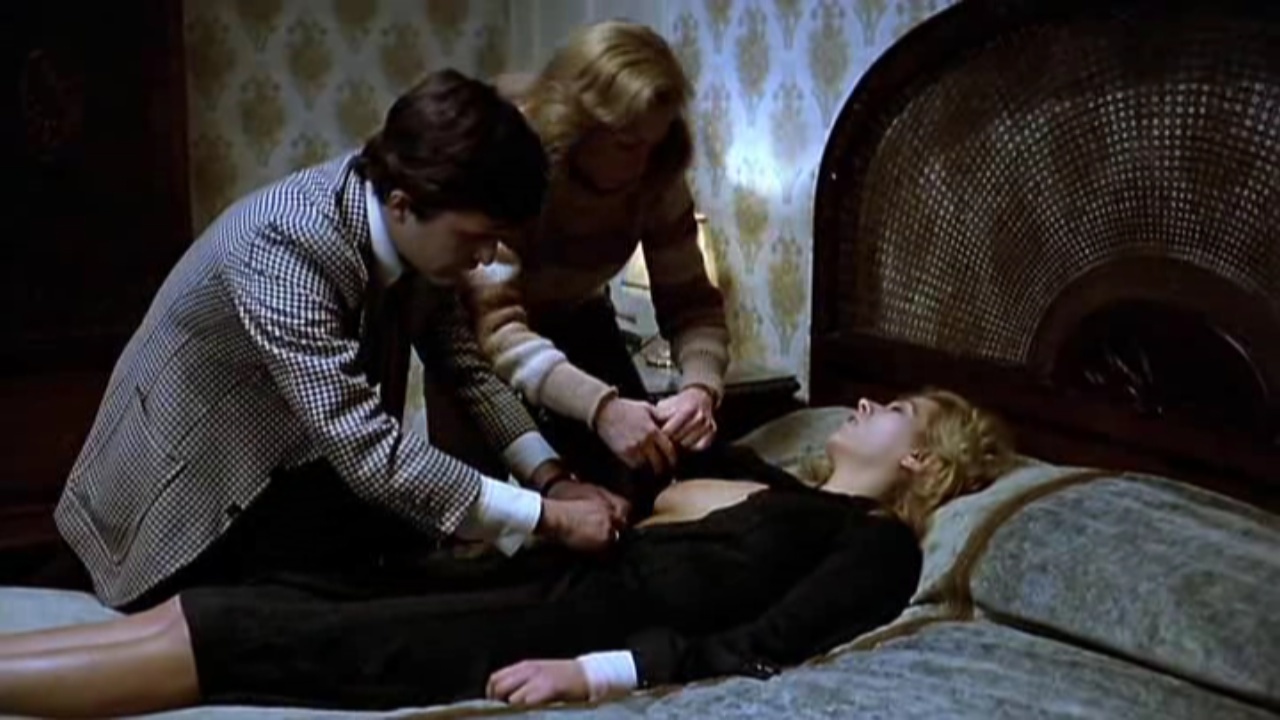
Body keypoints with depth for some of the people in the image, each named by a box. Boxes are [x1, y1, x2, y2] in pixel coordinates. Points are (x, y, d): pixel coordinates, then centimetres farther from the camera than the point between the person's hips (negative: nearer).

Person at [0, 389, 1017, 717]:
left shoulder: (879, 542, 3)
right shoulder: (777, 486, 28)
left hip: (567, 624, -8)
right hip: (540, 578, 8)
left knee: (233, 636, -16)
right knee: (198, 612, -5)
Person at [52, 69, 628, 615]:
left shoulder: (417, 230, -12)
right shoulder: (287, 244, -35)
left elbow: (464, 359, 1)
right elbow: (366, 447, -40)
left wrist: (549, 475, -13)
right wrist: (545, 517, -37)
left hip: (293, 457, 7)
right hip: (196, 489, -7)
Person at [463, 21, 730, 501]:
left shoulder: (657, 178, -20)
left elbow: (690, 301, -16)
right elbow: (494, 322, -41)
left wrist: (701, 385, -38)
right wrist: (599, 406, -53)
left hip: (573, 318, 4)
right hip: (472, 320, -4)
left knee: (638, 478, -4)